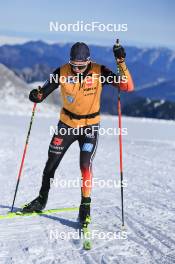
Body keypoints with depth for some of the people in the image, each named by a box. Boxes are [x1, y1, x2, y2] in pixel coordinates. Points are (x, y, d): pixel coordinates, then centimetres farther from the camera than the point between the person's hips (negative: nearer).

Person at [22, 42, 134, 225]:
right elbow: (43, 92, -11)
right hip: (67, 124, 2)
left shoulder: (98, 72, -19)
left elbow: (128, 87, -24)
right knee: (51, 164, 9)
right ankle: (41, 200, 31)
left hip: (90, 126, -2)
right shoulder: (62, 73, -16)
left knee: (85, 165, -17)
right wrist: (37, 95, -35)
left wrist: (121, 63, -36)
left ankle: (85, 206, 0)